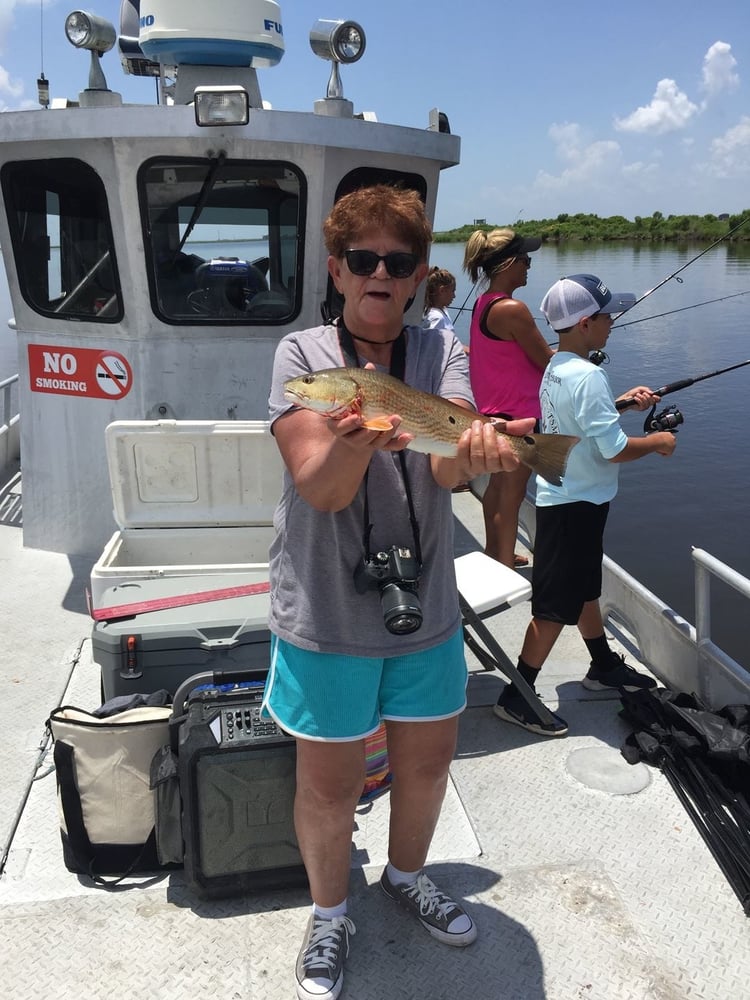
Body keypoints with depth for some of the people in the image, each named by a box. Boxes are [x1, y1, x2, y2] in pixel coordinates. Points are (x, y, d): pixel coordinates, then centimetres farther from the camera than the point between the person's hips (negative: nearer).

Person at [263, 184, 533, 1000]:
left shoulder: (442, 351, 1)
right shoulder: (302, 355, -7)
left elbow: (447, 468, -17)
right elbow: (320, 488, -20)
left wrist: (473, 448, -41)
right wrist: (354, 442, -42)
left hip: (426, 604, 4)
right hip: (326, 612, -3)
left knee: (428, 758, 19)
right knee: (330, 781, 10)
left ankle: (407, 875, 49)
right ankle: (330, 913, 39)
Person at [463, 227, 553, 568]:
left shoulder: (482, 303, 7)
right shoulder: (513, 309, -22)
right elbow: (547, 362, -16)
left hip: (493, 409, 10)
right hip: (518, 414, -10)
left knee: (497, 484, 22)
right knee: (511, 495, -1)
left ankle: (494, 552, 38)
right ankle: (505, 569, 8)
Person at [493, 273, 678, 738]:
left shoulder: (555, 369, 5)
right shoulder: (588, 376, -24)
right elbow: (615, 449, -26)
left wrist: (623, 402, 11)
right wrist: (658, 442, -8)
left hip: (563, 496, 10)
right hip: (576, 504, -10)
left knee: (585, 586, 23)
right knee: (555, 605, -2)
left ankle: (604, 666, 41)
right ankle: (516, 696, 6)